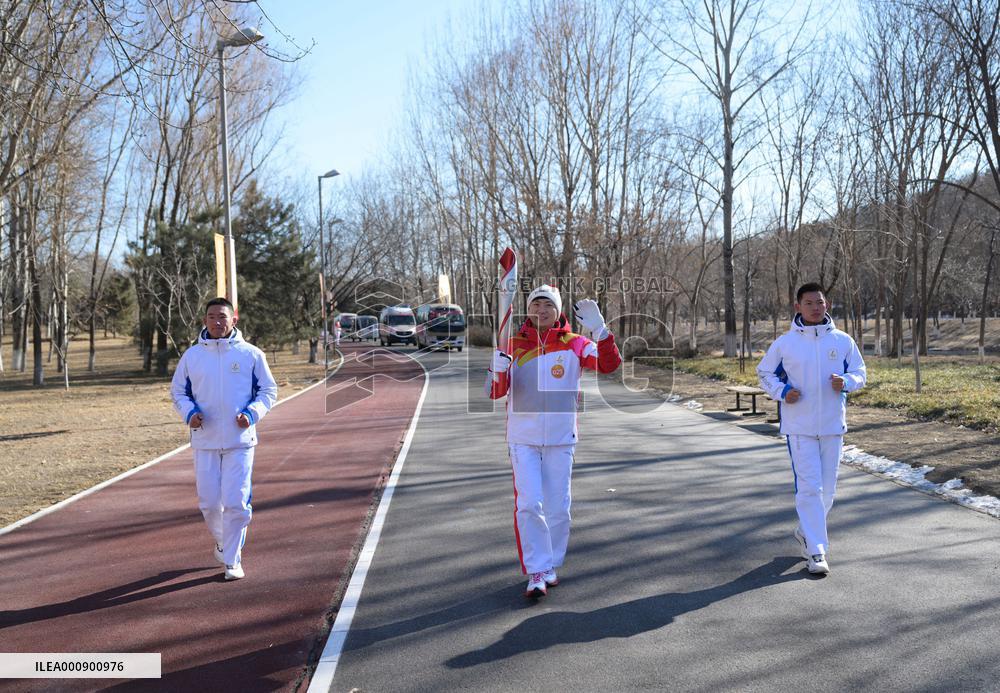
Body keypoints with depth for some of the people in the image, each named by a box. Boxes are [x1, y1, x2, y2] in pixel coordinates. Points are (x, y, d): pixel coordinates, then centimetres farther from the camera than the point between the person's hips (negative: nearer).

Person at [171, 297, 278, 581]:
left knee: (236, 502, -6)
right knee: (209, 502, 7)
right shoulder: (191, 356, 5)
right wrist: (190, 412, -6)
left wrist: (252, 413, -11)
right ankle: (222, 541, 37)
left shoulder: (251, 354, -1)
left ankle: (233, 560, 7)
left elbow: (268, 391, 6)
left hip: (240, 441, -2)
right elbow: (178, 391, 14)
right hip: (204, 442, 2)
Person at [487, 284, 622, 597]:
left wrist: (599, 329, -30)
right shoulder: (514, 345, 0)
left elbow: (609, 365, -15)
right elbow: (495, 393, -5)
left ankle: (550, 566, 26)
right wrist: (498, 371, -27)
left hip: (561, 438, 1)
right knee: (528, 504, -9)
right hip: (523, 438, 0)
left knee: (558, 507, 7)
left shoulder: (574, 345, -2)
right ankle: (536, 572, 0)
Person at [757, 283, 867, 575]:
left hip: (833, 425, 3)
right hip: (799, 427, -3)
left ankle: (807, 532, 34)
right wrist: (782, 391, -11)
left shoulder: (843, 341, 2)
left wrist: (846, 382, -12)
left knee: (827, 488, 11)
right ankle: (816, 551, -4)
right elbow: (764, 372, 8)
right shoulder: (784, 343, -3)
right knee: (809, 487, -8)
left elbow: (860, 373, 11)